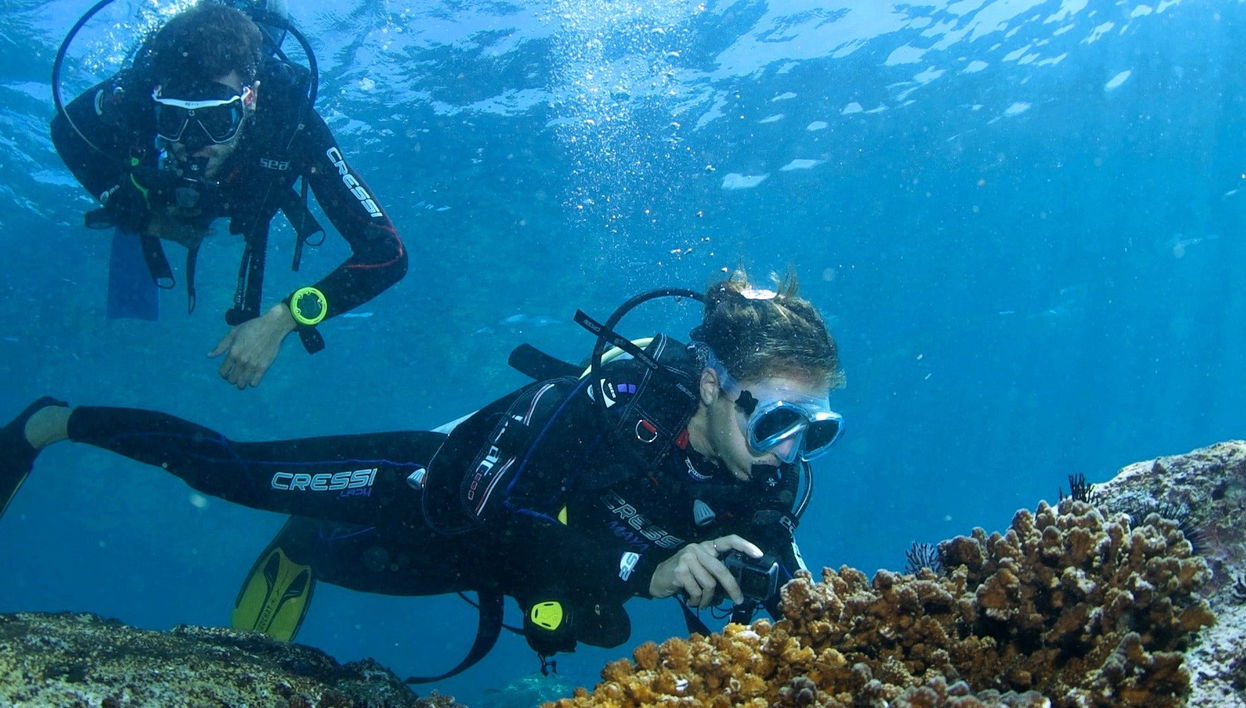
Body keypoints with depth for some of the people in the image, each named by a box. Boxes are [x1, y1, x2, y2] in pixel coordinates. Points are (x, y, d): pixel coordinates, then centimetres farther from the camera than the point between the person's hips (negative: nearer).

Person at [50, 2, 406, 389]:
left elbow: (386, 254, -48)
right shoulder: (131, 98, -42)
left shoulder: (292, 122, -45)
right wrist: (140, 216, -20)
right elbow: (65, 129, -15)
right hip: (150, 202, 0)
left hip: (242, 210, 0)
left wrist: (282, 319, -55)